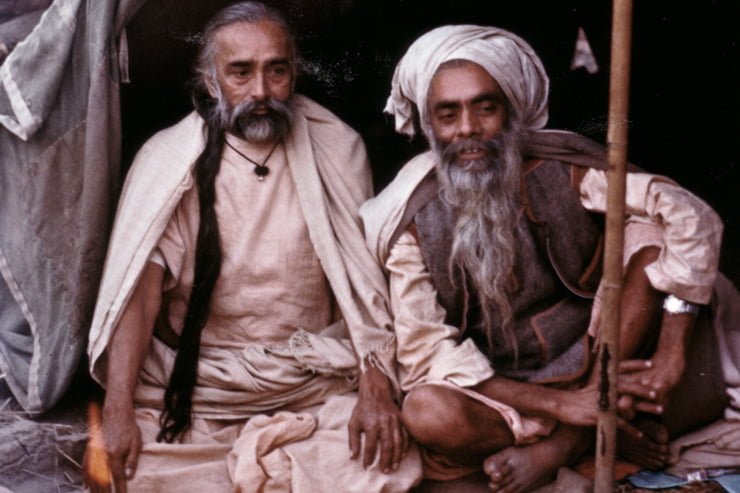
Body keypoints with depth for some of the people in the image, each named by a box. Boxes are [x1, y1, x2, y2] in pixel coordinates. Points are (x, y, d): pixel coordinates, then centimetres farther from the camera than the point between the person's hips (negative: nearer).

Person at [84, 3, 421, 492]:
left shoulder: (337, 149, 1)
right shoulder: (168, 158, -1)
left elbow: (364, 278, -2)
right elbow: (141, 289, -8)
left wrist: (377, 388, -15)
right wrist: (118, 409, -19)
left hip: (317, 378, 0)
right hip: (195, 380, 1)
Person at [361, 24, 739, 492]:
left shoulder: (560, 169, -12)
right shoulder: (413, 220, -11)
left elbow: (691, 218, -19)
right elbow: (425, 352, -15)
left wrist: (670, 359, -27)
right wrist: (560, 404, -22)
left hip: (592, 359, 1)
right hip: (502, 391, -1)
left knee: (649, 239, -21)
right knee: (428, 413, -33)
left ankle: (561, 446, -18)